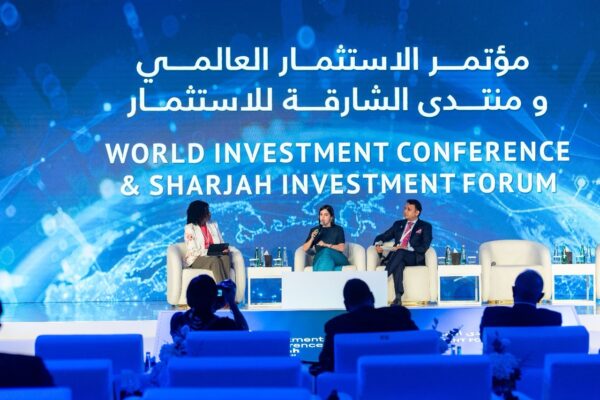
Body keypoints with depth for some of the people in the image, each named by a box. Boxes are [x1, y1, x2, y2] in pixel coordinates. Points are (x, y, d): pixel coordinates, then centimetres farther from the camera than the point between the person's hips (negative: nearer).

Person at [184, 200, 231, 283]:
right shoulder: (190, 228, -3)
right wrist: (208, 252, -24)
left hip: (214, 257, 4)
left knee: (226, 257, -30)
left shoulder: (213, 225, 15)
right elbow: (192, 251, -12)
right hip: (197, 259, -4)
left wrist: (225, 249, -10)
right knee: (214, 260, -35)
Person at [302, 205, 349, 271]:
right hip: (320, 258, 1)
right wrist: (312, 238, -4)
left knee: (326, 251, -37)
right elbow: (305, 249, 13)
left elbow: (342, 248, 0)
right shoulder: (314, 230, 20)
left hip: (337, 259, -1)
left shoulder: (338, 229, 13)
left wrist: (326, 245, -12)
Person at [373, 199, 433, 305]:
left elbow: (424, 247, -3)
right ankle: (398, 297, -47)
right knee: (398, 264, -36)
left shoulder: (425, 226, 13)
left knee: (400, 252, -37)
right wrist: (378, 244, -2)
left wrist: (406, 248, -18)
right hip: (397, 257, 3)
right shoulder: (398, 224, 26)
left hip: (414, 258, -2)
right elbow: (382, 237, 23)